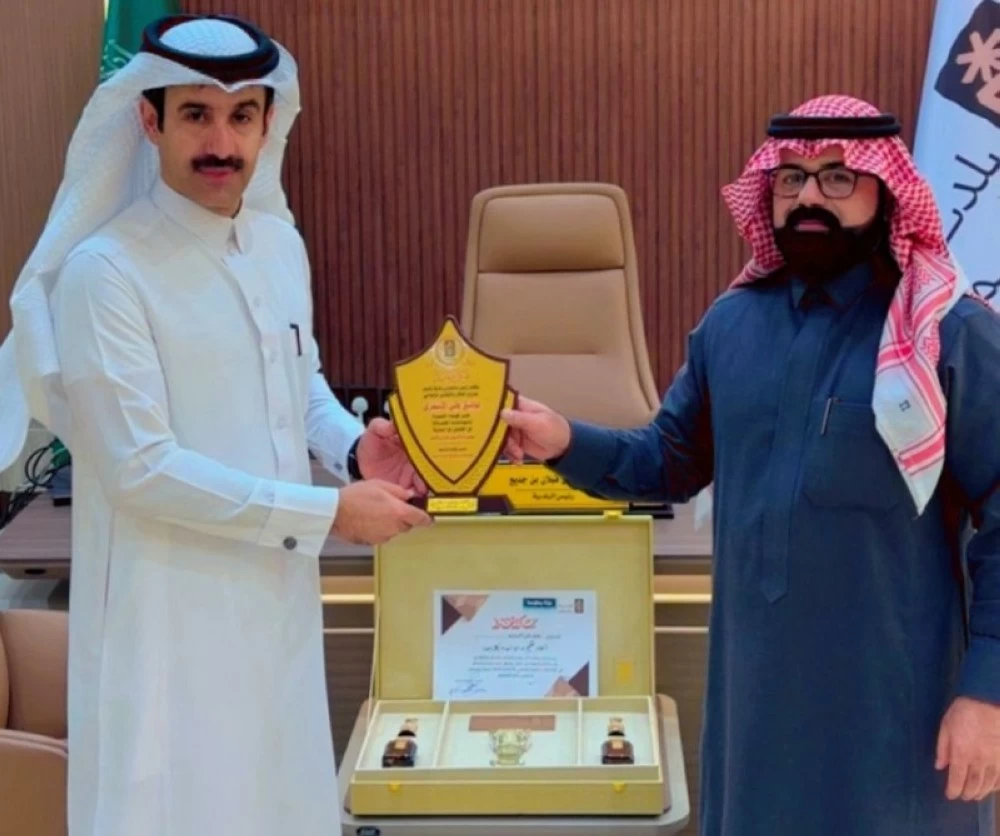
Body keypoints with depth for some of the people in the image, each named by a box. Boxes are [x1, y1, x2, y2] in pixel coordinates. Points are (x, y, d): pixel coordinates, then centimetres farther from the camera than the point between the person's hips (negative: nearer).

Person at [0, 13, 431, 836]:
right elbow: (139, 469, -22)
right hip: (169, 610, -7)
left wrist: (353, 448, -5)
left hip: (277, 592, 7)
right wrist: (326, 512, -19)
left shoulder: (280, 244, 4)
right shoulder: (104, 271, -18)